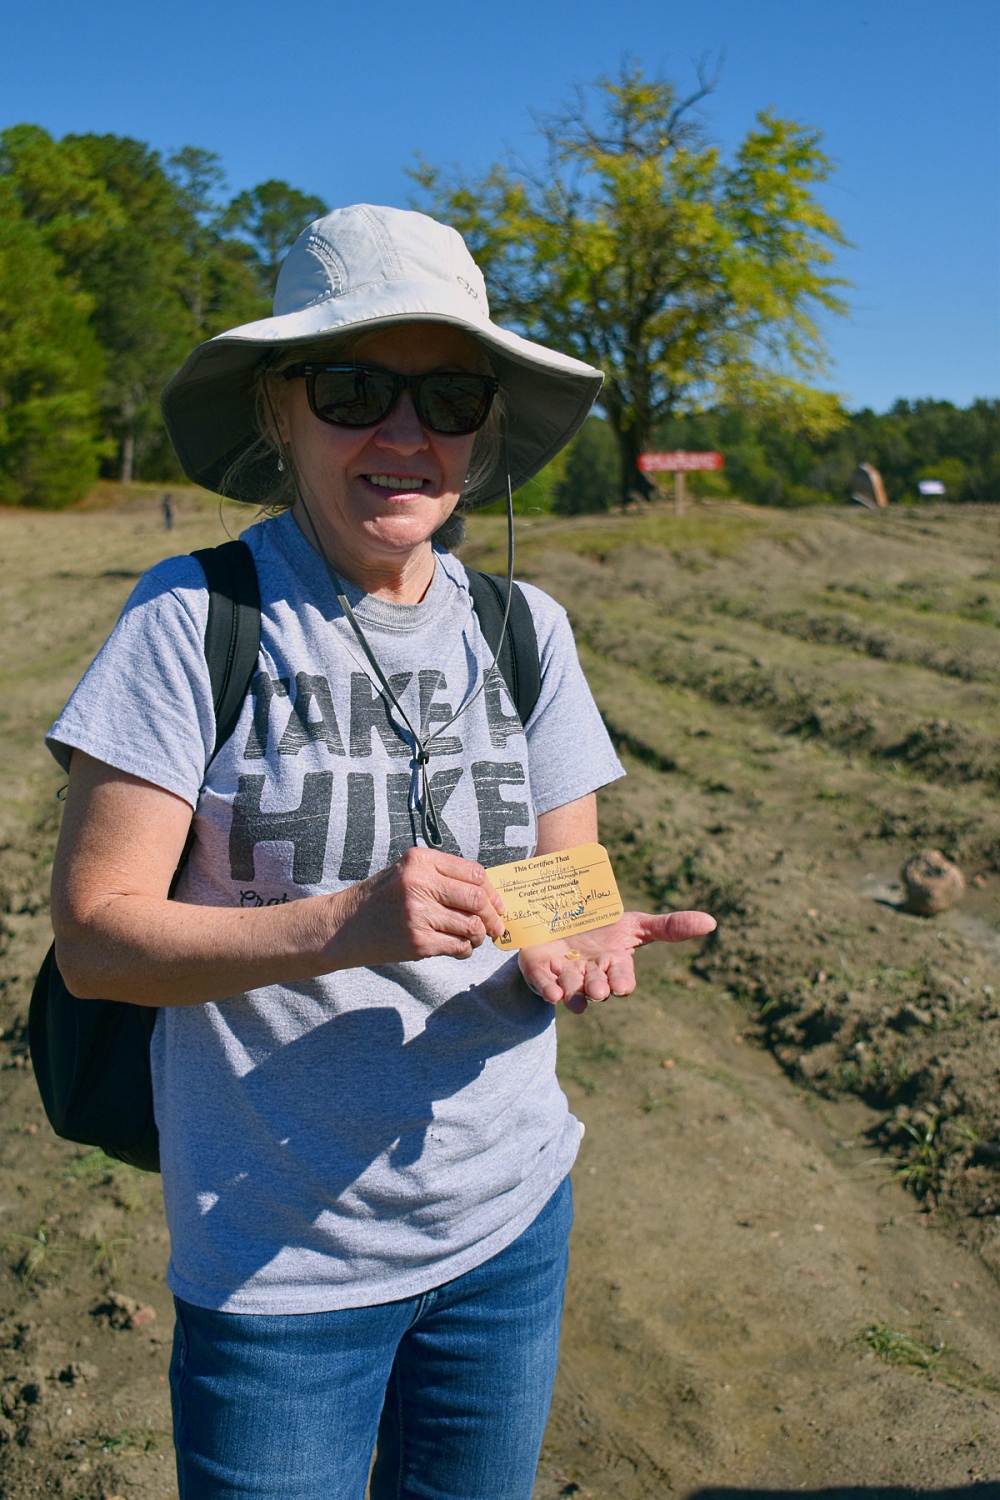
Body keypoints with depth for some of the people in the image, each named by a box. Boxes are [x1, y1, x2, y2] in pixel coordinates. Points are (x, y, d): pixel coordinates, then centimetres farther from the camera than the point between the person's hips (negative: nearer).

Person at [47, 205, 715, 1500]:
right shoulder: (194, 616, -13)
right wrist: (343, 925, -29)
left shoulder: (523, 627, 0)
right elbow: (93, 935, -14)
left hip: (509, 1220, 4)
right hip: (276, 1257, -4)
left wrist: (574, 947, -19)